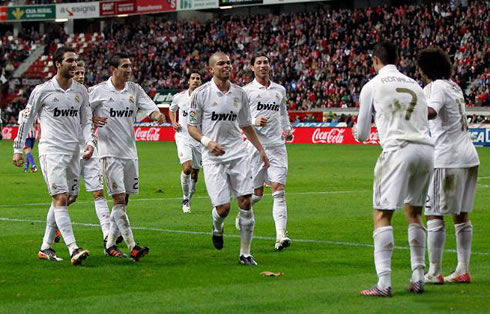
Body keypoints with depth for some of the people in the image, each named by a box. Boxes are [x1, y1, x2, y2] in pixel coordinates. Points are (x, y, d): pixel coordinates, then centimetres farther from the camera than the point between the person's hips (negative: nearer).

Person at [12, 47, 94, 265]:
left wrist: (89, 143, -3)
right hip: (51, 151, -6)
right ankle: (73, 249, -24)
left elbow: (86, 121, 15)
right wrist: (18, 149, 5)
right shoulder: (42, 91, -4)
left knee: (61, 200, 9)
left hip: (73, 152, 6)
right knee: (61, 198, -15)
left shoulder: (81, 91, 10)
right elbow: (26, 119, 4)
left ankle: (45, 248, 20)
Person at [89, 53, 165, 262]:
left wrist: (157, 115, -24)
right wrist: (94, 120, -15)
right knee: (119, 199, -13)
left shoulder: (134, 89, 8)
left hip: (130, 153, 5)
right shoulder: (99, 91, -3)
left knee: (123, 202, 9)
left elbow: (150, 108, -1)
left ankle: (110, 244, 20)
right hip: (110, 153, -5)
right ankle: (132, 247, -18)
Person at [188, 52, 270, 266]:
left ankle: (245, 254, 4)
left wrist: (260, 149, 15)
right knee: (222, 207, -9)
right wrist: (207, 142, -17)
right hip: (213, 157, -3)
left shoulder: (239, 93, 7)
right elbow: (192, 126, 0)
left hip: (237, 153, 3)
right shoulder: (201, 93, -4)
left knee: (245, 202, -6)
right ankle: (217, 228, 29)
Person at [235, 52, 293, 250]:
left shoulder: (280, 90, 14)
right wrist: (254, 122, -17)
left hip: (277, 145, 3)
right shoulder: (246, 91, 0)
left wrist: (287, 128, 10)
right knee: (256, 192, 2)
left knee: (278, 190, -10)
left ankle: (280, 235, -17)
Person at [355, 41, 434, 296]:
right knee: (413, 212, 20)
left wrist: (357, 130, 37)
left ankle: (384, 282, -15)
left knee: (382, 215, -4)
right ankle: (418, 278, 16)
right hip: (427, 149, 5)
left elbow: (361, 135, 13)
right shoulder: (414, 85, 23)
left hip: (398, 149, -5)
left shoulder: (372, 86, 9)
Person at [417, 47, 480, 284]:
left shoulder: (437, 87, -9)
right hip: (469, 157, 9)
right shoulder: (454, 87, 17)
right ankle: (463, 270, 13)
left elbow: (431, 112, -27)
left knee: (434, 215, -4)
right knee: (461, 216, 12)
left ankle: (434, 272, -5)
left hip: (447, 159, -9)